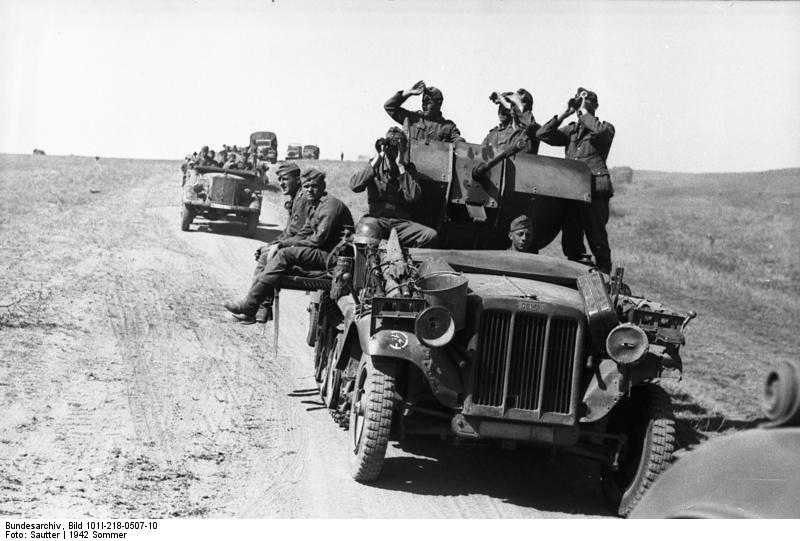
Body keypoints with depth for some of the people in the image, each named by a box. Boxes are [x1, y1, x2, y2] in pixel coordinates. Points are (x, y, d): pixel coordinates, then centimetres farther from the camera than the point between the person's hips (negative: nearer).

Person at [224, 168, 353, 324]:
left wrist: (284, 244, -9)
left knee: (285, 254, -25)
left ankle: (249, 305, -25)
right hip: (321, 254, 10)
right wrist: (279, 244, -2)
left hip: (330, 257, -10)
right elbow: (302, 235, 17)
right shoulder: (313, 206, 19)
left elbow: (319, 240, -18)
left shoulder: (330, 204, -12)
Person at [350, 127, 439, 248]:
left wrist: (400, 166, -5)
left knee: (431, 235, -27)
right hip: (377, 219, -2)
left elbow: (413, 197, -6)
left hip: (402, 222, 2)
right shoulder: (374, 166, 13)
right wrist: (377, 160, -6)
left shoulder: (408, 169, 13)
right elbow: (354, 186, -6)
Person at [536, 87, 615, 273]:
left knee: (597, 240, -7)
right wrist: (564, 114, 6)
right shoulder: (571, 130, 20)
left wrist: (584, 112, -7)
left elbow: (598, 131, -19)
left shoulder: (606, 128, 5)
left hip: (595, 190, -6)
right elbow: (542, 134, 10)